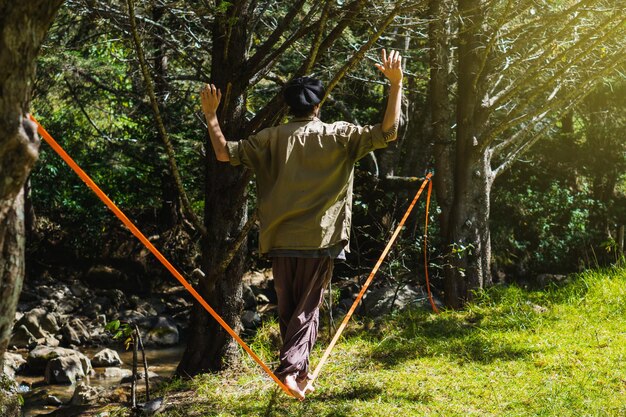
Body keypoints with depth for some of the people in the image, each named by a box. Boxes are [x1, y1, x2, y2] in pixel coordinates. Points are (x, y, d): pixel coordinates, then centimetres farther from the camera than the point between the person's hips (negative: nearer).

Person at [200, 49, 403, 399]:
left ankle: (300, 372, 23)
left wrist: (211, 114, 12)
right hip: (320, 239, -2)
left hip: (281, 240, 2)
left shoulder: (273, 138, 2)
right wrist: (396, 83, -6)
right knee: (308, 308, 4)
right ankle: (291, 367, -13)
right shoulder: (338, 135, -3)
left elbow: (225, 153, 0)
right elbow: (387, 133, -8)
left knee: (288, 309, 15)